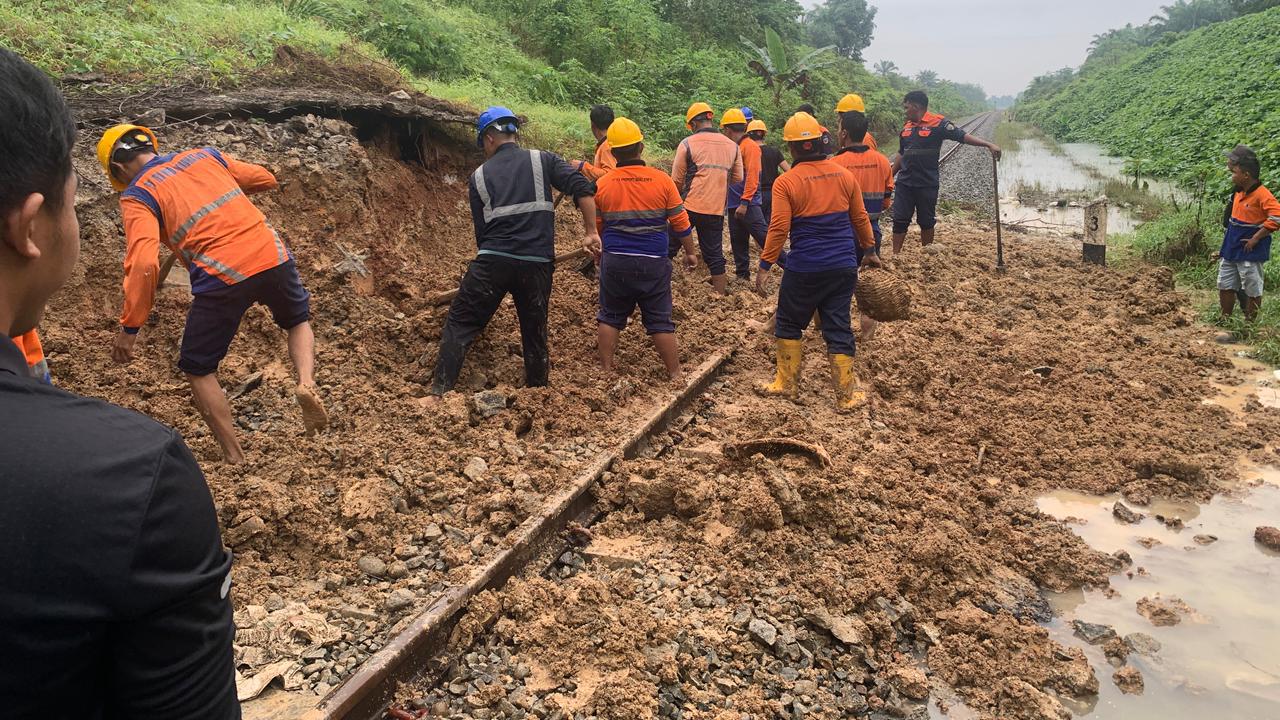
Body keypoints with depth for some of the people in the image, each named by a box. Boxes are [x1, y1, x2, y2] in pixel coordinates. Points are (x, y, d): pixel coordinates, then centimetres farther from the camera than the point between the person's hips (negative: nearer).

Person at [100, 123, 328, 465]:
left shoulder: (136, 195, 3)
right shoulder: (205, 155, 16)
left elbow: (144, 262, -11)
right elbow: (266, 179, 25)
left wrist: (129, 327, -6)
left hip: (222, 278, -4)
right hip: (273, 256, 4)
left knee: (198, 370, 17)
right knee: (299, 321, 33)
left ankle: (234, 458, 18)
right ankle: (306, 382, 4)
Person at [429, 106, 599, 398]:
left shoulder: (480, 175, 10)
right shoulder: (543, 160, 8)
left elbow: (481, 230, 11)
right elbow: (582, 188, -6)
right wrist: (591, 231, -1)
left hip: (492, 262, -1)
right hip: (537, 264, 1)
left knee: (460, 324, 8)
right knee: (535, 330, 15)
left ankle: (439, 393, 3)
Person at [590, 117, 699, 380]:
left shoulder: (602, 184, -3)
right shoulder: (661, 180, -6)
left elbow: (596, 226, 9)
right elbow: (680, 222, -1)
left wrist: (598, 250, 28)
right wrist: (690, 252, 13)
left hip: (614, 261, 1)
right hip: (654, 262, -1)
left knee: (611, 316, 16)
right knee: (660, 320, 8)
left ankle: (606, 369, 20)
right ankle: (674, 373, 13)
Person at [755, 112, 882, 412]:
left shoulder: (785, 183, -11)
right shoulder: (844, 175, 3)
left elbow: (778, 229, -14)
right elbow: (860, 218, 10)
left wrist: (764, 267, -8)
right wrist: (869, 251, 23)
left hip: (804, 269, -4)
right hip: (844, 267, 4)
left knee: (789, 325, 16)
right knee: (838, 328, 10)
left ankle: (788, 384, 25)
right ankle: (846, 395, 14)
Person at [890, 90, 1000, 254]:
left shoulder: (938, 123, -7)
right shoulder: (907, 127, 11)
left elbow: (962, 136, -12)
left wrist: (988, 144, -22)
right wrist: (890, 176, 21)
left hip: (927, 184, -4)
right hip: (904, 183, 4)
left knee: (926, 222, 7)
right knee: (900, 220, 2)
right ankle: (895, 256, 7)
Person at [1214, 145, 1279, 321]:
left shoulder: (1262, 195, -18)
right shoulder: (1238, 194, 7)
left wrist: (1255, 238, -22)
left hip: (1250, 254, -8)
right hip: (1231, 252, 8)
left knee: (1252, 290, 4)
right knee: (1225, 286, 13)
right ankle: (1225, 322, 25)